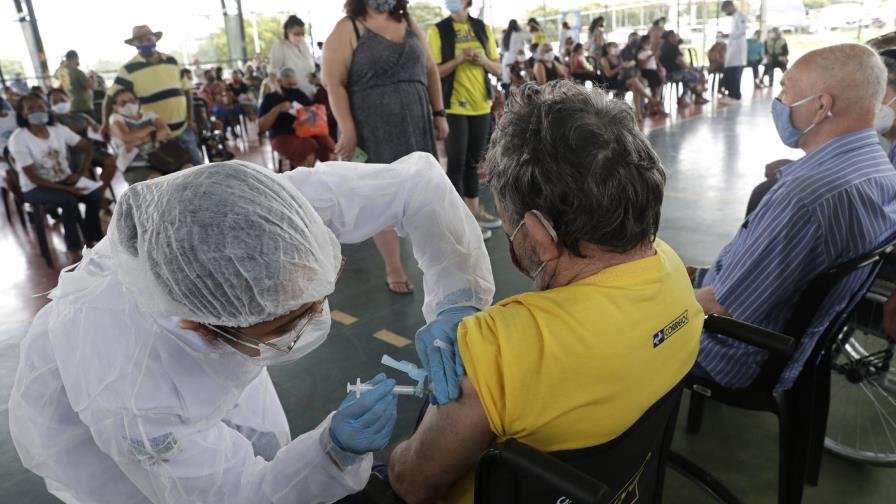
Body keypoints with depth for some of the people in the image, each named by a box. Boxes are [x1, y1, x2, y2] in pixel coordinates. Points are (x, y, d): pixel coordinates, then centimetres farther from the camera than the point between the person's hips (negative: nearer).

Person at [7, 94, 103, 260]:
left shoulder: (58, 129, -2)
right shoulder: (18, 139, -15)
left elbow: (87, 148, 6)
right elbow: (34, 178, -18)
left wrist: (81, 173, -10)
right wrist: (66, 189, -26)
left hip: (65, 180, 5)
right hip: (35, 188, -4)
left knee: (95, 195, -23)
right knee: (69, 200, -33)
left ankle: (91, 240, -6)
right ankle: (73, 249, -17)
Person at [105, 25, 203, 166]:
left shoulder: (172, 61, 8)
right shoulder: (129, 69, -5)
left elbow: (186, 90, 14)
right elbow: (111, 97, -5)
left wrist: (190, 119, 8)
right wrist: (106, 123, -12)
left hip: (183, 128, 4)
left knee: (196, 165, 11)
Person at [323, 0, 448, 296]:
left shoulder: (409, 25, 15)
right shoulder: (348, 29, -1)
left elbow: (430, 71, 19)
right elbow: (334, 82, -9)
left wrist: (438, 114, 12)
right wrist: (347, 130, -18)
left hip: (417, 123, 5)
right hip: (375, 127, -4)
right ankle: (393, 269, 12)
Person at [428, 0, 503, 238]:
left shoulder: (483, 28, 9)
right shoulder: (438, 30, -3)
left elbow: (498, 68, 12)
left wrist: (484, 60, -8)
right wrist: (459, 59, -21)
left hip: (481, 104, 5)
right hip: (454, 106, -5)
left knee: (473, 161, 12)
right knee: (457, 163, -3)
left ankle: (474, 211, 22)